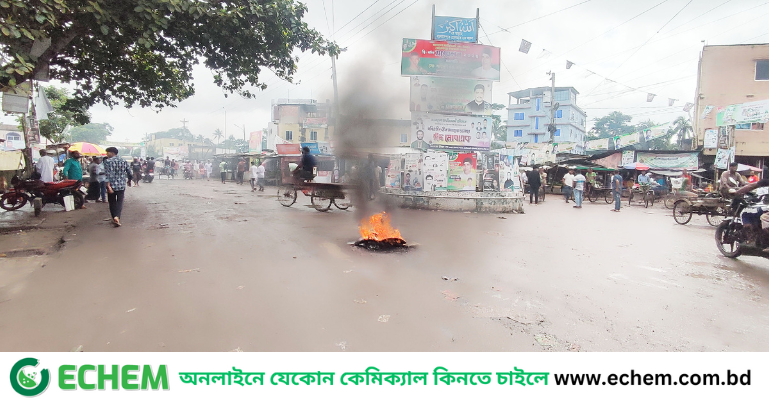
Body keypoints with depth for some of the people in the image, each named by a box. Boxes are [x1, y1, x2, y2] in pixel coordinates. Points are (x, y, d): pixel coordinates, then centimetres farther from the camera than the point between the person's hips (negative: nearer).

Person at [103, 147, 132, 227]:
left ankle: (114, 218, 18)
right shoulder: (123, 161, 6)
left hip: (112, 185, -2)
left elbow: (108, 174, -16)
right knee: (119, 202, 2)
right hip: (121, 186, 2)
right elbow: (129, 172, 10)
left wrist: (108, 186, -21)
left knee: (112, 203, 13)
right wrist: (129, 181, 26)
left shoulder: (108, 161, -7)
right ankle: (117, 217, -18)